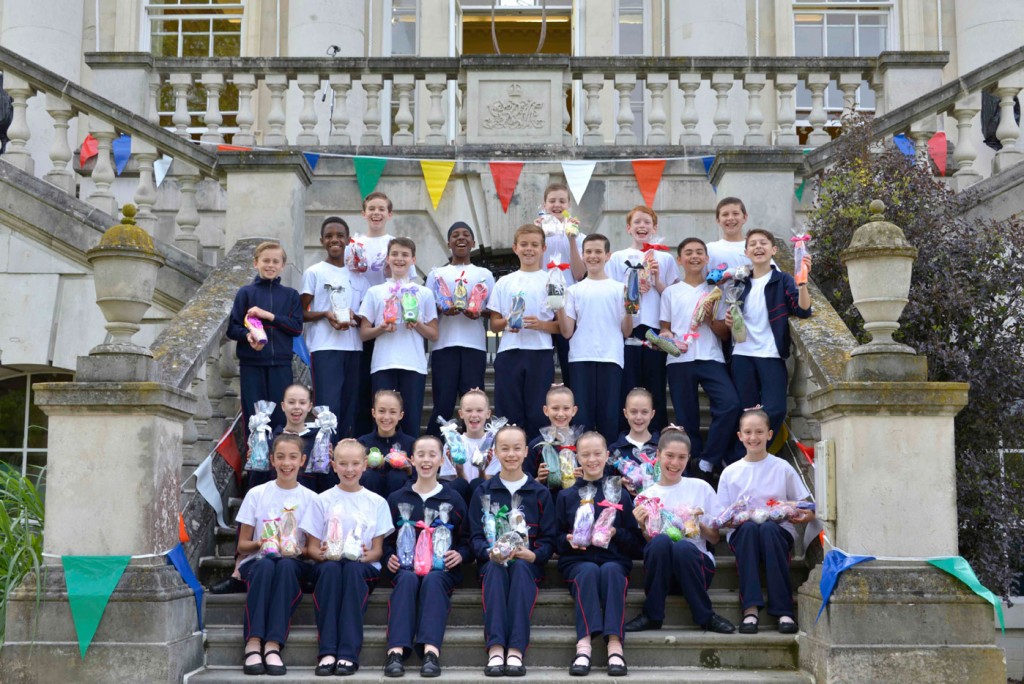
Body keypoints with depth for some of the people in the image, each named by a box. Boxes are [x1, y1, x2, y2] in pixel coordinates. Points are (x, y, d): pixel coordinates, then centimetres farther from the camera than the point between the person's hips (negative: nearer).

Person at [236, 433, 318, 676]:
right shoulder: (256, 494, 6)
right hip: (258, 562, 0)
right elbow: (242, 545, 7)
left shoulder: (310, 499, 7)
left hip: (294, 563, 0)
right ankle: (253, 643, -43)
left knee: (286, 565, -36)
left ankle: (273, 645, -43)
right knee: (266, 565, -36)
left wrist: (298, 550, -15)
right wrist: (258, 544, -15)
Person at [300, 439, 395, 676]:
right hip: (328, 563, 0)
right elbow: (312, 546, 8)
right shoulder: (323, 500, 11)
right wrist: (320, 554, -15)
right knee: (330, 568, -35)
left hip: (363, 566, 0)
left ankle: (349, 654, -41)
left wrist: (367, 555, -15)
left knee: (353, 569, -36)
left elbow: (378, 549, 8)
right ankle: (327, 652, -41)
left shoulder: (376, 502, 12)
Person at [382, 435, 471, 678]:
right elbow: (387, 540, 16)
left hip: (442, 569, -1)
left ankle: (431, 651, -51)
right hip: (405, 566, 1)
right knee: (407, 579, -34)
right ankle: (396, 651, -49)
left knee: (432, 580, -35)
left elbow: (467, 541, 13)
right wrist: (389, 558, -5)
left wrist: (460, 555, -8)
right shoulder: (396, 499, 17)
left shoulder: (453, 499, 14)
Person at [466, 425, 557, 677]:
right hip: (492, 561, 0)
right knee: (495, 568, -34)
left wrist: (533, 555, -14)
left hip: (528, 563, 0)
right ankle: (495, 649, -47)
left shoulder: (539, 493, 13)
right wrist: (490, 552, -16)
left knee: (520, 567, -35)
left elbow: (549, 540, 8)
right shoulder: (483, 492, 14)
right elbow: (475, 536, 6)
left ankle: (516, 651, -44)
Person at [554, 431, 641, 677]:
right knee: (589, 571, -35)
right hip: (577, 561, 0)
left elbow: (635, 541, 12)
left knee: (610, 571, -36)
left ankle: (615, 644, -47)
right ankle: (584, 645, -48)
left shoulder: (620, 494, 16)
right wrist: (569, 540, -9)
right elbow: (556, 539, 14)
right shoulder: (566, 496, 17)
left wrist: (616, 533, -8)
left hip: (615, 560, 0)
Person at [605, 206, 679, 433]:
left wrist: (656, 279, -7)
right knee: (628, 388, -3)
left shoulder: (665, 259, 11)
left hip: (656, 329, 1)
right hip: (627, 328, -1)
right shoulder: (617, 258, 10)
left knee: (655, 388, 1)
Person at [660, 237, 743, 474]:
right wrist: (669, 339, -10)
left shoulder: (715, 292, 14)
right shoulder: (671, 292, 13)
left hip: (711, 358, 0)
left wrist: (710, 318, -7)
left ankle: (708, 459, -7)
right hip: (679, 360, 0)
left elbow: (725, 334, 11)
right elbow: (665, 328, 12)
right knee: (686, 417, 0)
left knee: (730, 404, -20)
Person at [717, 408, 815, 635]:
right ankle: (750, 609, -42)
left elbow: (806, 509, 10)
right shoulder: (731, 472, 11)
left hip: (778, 531, -1)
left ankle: (783, 610, -37)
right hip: (742, 533, 1)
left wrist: (806, 515, -13)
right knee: (749, 527, -35)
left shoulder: (782, 468, 9)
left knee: (768, 528, -36)